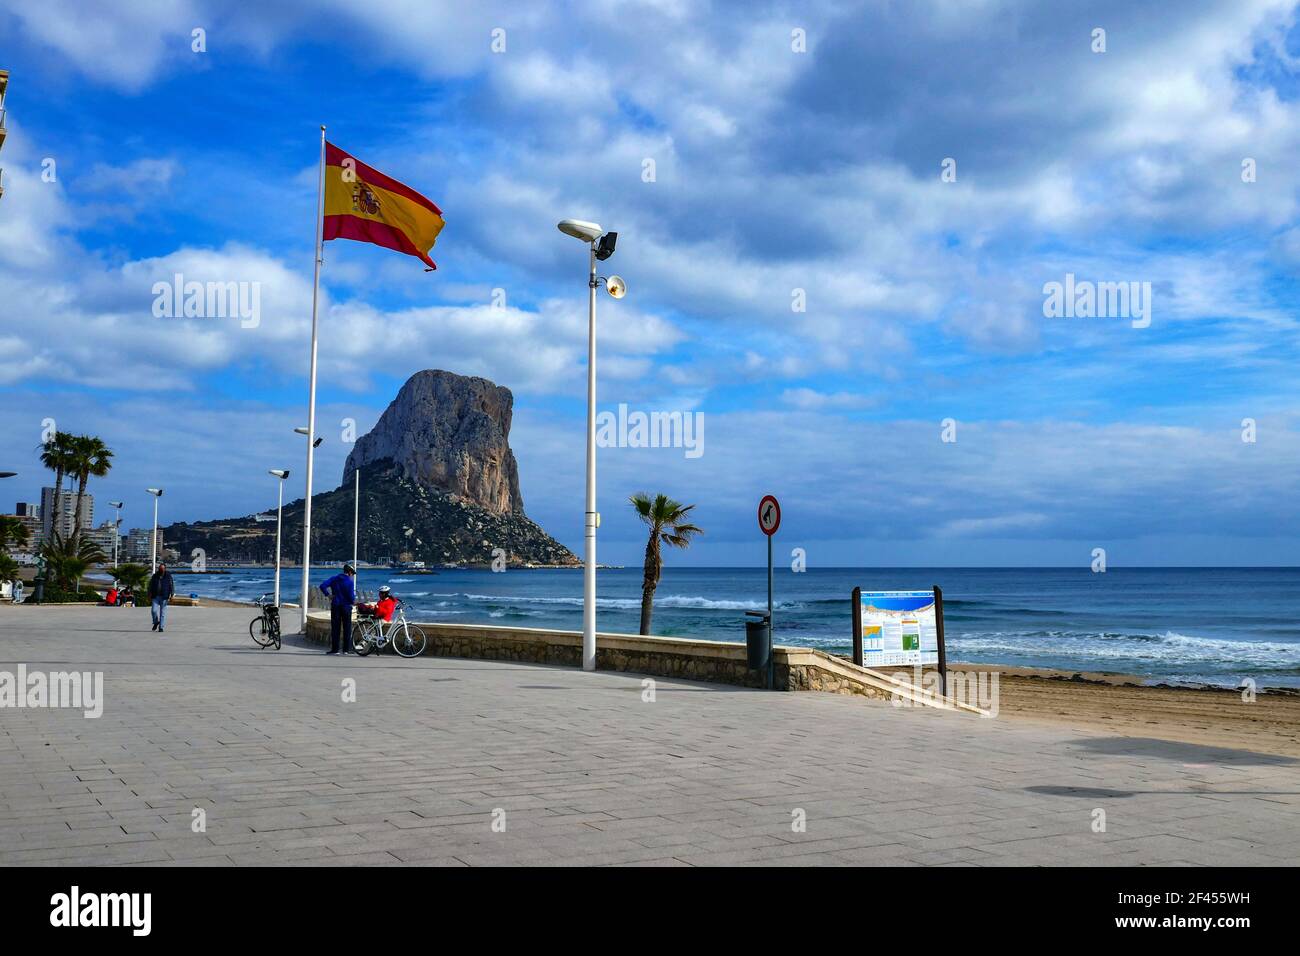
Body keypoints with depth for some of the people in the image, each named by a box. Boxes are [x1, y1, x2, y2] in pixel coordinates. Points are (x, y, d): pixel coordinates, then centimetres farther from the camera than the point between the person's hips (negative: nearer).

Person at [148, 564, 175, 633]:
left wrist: (171, 595, -10)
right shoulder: (154, 576, 7)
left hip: (164, 597, -2)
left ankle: (161, 627, 4)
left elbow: (172, 586, 0)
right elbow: (150, 586, 10)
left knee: (163, 613, -1)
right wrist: (149, 596, 4)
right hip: (155, 597, 2)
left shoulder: (168, 576, 0)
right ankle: (156, 622, 19)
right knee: (154, 610, -8)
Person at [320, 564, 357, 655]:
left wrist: (328, 595, 2)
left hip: (335, 606, 3)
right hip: (346, 606, -3)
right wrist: (353, 601, 9)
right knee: (347, 628, 5)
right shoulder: (350, 582, -8)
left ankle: (335, 649, 5)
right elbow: (351, 596, -12)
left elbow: (322, 586, -6)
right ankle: (346, 649, 5)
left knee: (335, 628, 6)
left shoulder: (334, 579, 4)